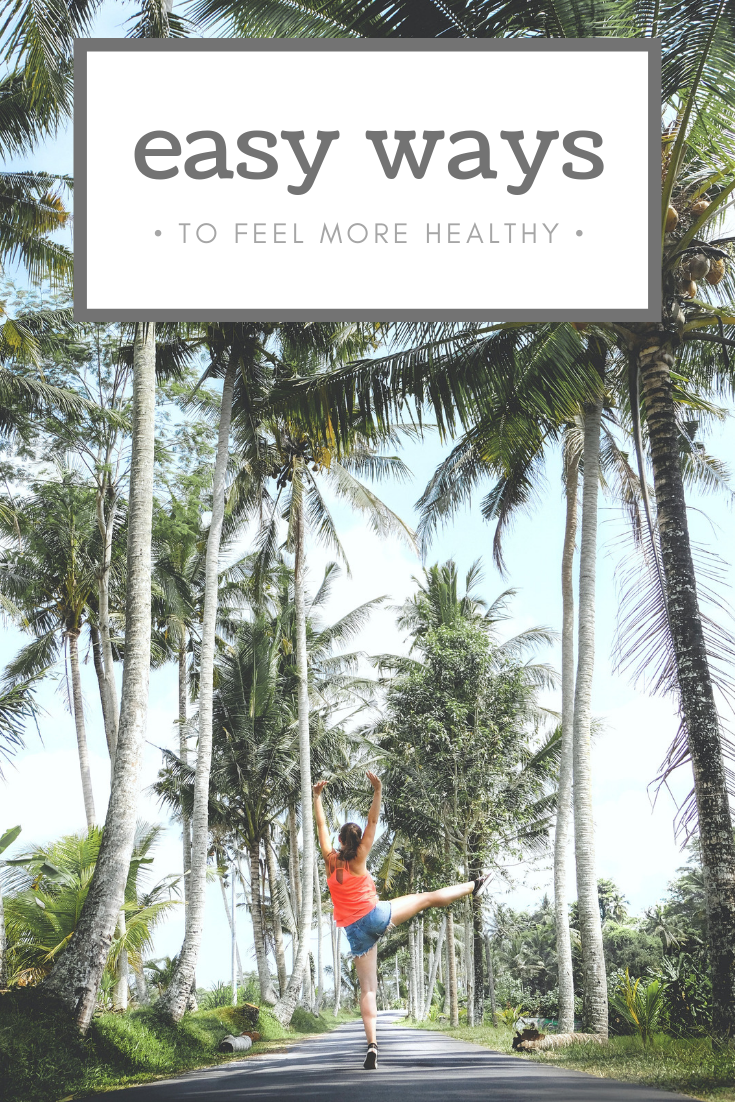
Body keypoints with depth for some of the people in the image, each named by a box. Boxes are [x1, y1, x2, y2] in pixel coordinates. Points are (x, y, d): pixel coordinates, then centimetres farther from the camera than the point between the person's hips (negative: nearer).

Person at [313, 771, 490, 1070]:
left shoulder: (330, 860, 3)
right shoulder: (359, 858, -3)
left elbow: (321, 825, 12)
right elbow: (373, 822, -7)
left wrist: (317, 796, 18)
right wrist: (377, 792, -10)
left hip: (355, 931, 3)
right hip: (377, 916, -3)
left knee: (367, 989, -1)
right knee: (427, 897, 15)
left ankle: (372, 1045, -13)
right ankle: (473, 886, 27)